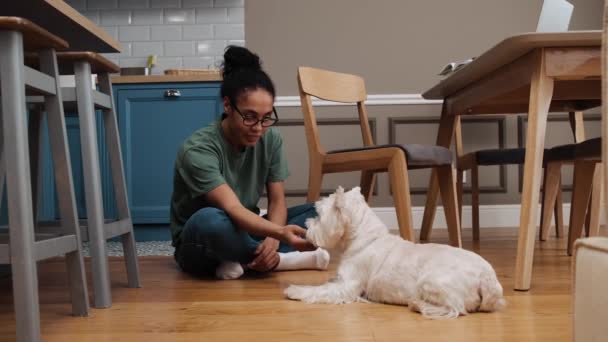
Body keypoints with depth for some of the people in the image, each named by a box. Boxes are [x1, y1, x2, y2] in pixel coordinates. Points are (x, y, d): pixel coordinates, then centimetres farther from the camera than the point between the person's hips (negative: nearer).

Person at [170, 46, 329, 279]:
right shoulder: (197, 150, -25)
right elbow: (232, 209, -36)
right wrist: (282, 233, -53)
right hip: (197, 245, -5)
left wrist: (273, 240, -28)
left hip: (245, 230, 5)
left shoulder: (271, 139, -8)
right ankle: (279, 260, -19)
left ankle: (244, 259, -23)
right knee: (209, 220, -41)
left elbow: (277, 200, -7)